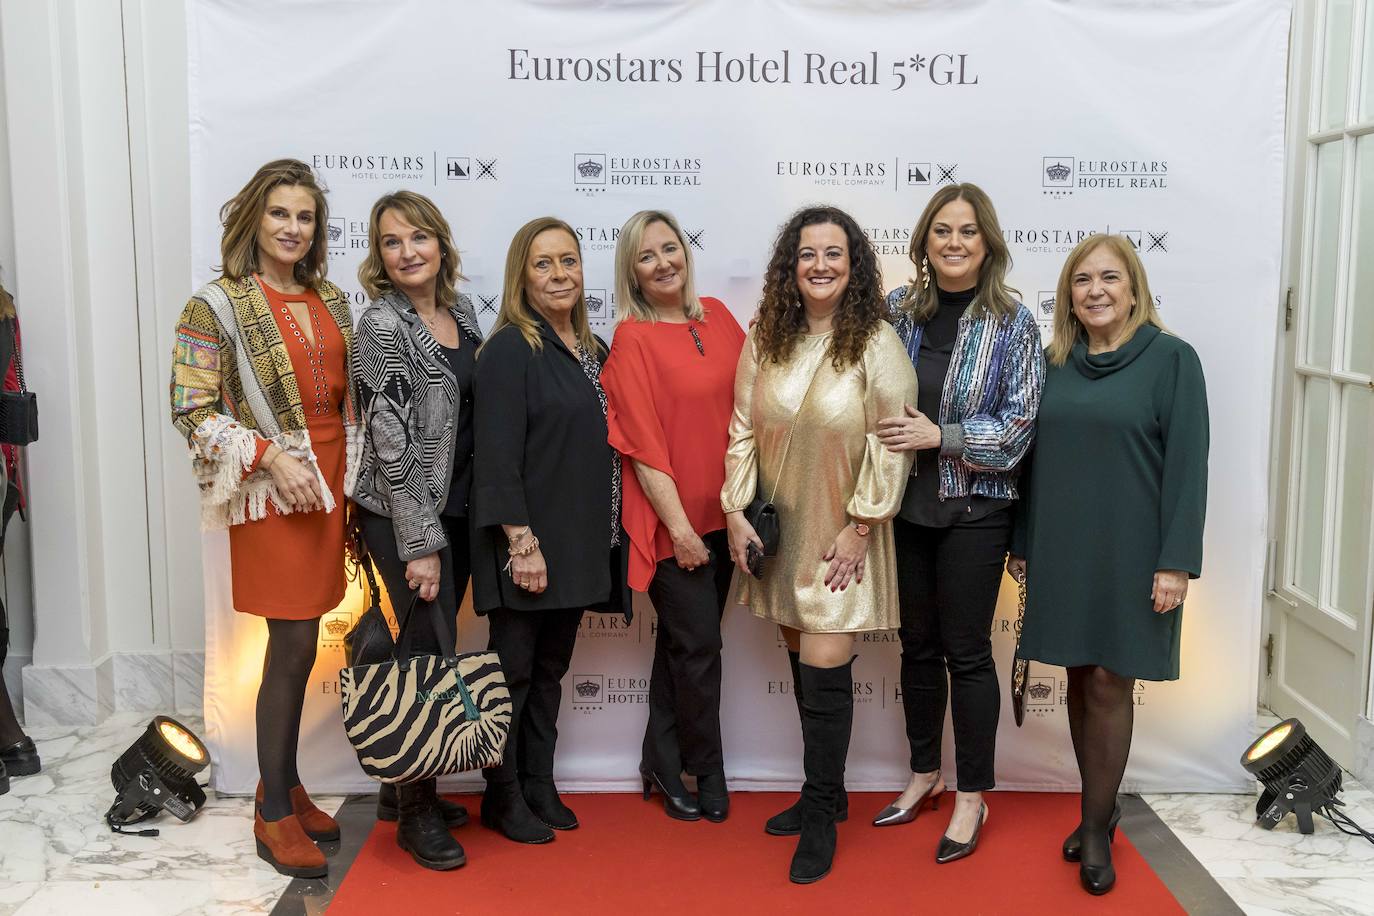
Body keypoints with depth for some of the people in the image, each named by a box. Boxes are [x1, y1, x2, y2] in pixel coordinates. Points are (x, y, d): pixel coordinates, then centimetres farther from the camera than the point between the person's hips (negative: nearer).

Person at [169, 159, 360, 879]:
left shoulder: (330, 299, 12)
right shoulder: (217, 305, -6)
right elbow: (191, 409, -9)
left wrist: (353, 477, 10)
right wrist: (271, 456, -17)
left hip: (328, 484, 6)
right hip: (273, 489, -5)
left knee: (296, 642, 11)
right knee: (294, 645, -5)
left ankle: (285, 785, 26)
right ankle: (274, 816, 10)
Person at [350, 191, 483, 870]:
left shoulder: (461, 312, 9)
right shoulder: (382, 326, -14)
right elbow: (393, 443, -18)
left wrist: (449, 528, 14)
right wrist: (421, 544, -19)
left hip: (457, 509, 7)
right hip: (403, 516, -7)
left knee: (429, 650, 14)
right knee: (433, 653, -4)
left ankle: (402, 788, 29)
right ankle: (416, 813, 13)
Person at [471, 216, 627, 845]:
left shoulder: (592, 350, 12)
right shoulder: (509, 350, -11)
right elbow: (498, 456, -17)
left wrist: (600, 540, 11)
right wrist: (522, 541, -21)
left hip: (578, 543, 7)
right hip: (528, 543, -7)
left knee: (551, 668, 15)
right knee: (514, 669, 4)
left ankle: (540, 787, 27)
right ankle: (503, 798, 18)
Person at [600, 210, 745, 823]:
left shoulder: (717, 317, 7)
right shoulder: (632, 338, -10)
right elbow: (641, 442, -13)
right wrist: (678, 525, -15)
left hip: (722, 512, 6)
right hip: (670, 518, -5)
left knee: (681, 640, 15)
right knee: (700, 643, 1)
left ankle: (663, 762, 29)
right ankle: (706, 771, 21)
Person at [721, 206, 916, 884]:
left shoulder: (878, 344, -10)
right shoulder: (765, 339, 2)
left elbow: (891, 446, -10)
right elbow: (743, 429, 5)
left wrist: (860, 527, -11)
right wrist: (735, 511, 0)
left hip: (841, 535, -4)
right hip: (778, 530, 4)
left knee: (824, 668, -4)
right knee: (802, 662, 12)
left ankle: (820, 819, 13)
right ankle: (824, 791, 31)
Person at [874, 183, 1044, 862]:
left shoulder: (1012, 322, -5)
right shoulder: (897, 309, 3)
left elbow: (1018, 424, -8)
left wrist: (939, 436, -17)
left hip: (973, 507, -3)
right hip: (905, 503, 3)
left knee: (966, 651, 4)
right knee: (918, 643, 14)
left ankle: (973, 796, 20)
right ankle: (924, 773, 32)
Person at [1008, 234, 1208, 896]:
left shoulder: (1170, 358, -5)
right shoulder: (1055, 363, 8)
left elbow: (1187, 464, -9)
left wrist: (1175, 562, -14)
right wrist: (1022, 543, 12)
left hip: (1129, 553, -4)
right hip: (1062, 550, 4)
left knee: (1108, 681, 0)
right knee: (1080, 678, 9)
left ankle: (1097, 828, 14)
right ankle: (1100, 810, 24)